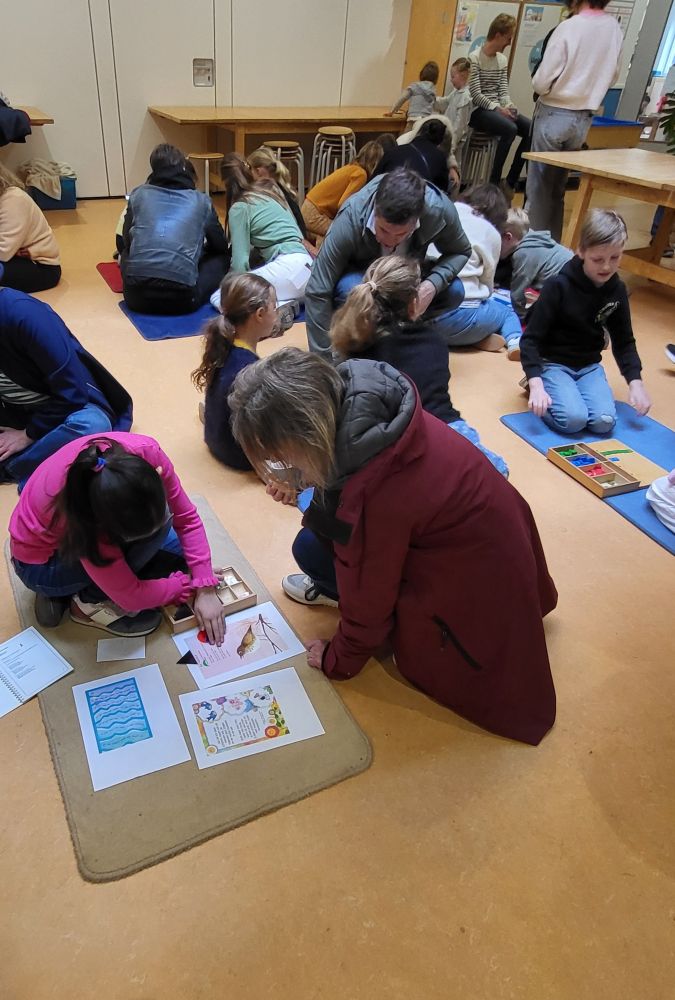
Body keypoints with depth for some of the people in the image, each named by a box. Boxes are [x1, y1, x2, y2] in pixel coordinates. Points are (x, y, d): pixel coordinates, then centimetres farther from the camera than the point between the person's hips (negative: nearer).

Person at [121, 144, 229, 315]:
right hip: (181, 297, -3)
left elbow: (127, 241, 22)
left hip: (137, 296, 3)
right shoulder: (201, 200, 10)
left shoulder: (138, 194, 13)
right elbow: (221, 246, 22)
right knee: (221, 258, 22)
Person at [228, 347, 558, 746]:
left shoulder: (370, 490, -33)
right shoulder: (356, 398, -12)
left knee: (310, 548, -8)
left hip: (473, 576, -8)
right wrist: (301, 488, 2)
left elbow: (370, 591, -16)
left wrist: (339, 658, 0)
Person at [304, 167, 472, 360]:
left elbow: (461, 252, -11)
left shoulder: (440, 209, -31)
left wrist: (433, 284, -33)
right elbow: (317, 294, -35)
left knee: (453, 291, -23)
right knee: (349, 290, -37)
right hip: (359, 275, -3)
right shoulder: (351, 218, -36)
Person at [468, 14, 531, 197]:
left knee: (531, 128, -14)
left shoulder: (503, 60, 15)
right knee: (510, 129, -33)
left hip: (497, 109, 7)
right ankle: (494, 183, -24)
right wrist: (498, 109, -21)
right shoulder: (475, 58, -6)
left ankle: (510, 183, -11)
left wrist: (509, 107, -10)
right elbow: (475, 94, -14)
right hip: (478, 111, -7)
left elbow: (503, 90, 12)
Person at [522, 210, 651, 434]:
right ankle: (539, 387, 2)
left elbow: (624, 341, 10)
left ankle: (569, 391, 10)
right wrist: (536, 384, -28)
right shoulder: (558, 286, -17)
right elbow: (530, 339, -16)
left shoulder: (617, 290, 0)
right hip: (552, 363, -5)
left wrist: (635, 381, -3)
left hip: (589, 366, 5)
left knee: (604, 421, -18)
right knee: (573, 419, -27)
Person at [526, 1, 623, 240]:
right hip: (584, 118, 6)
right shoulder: (615, 28, 1)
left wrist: (539, 84, 5)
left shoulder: (569, 27, -16)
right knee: (559, 184, 15)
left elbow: (542, 82, -15)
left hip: (554, 114, -5)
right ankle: (552, 243, 19)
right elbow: (613, 77, 14)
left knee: (539, 183, 3)